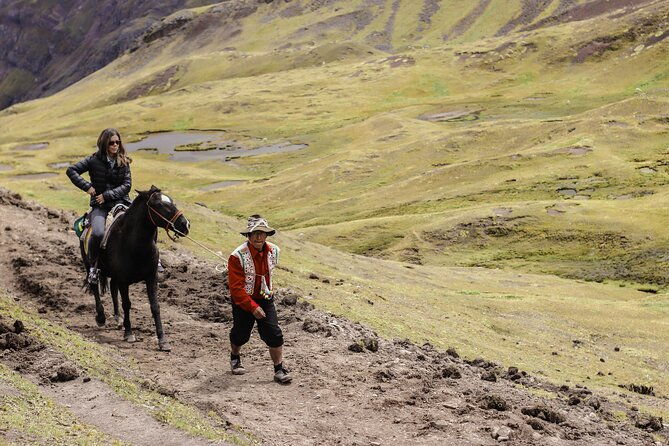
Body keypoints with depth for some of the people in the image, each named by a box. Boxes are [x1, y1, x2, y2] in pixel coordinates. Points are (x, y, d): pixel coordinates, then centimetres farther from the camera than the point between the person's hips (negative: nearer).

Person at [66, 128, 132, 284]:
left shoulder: (124, 162, 7)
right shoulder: (94, 160, 1)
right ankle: (93, 266, -8)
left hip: (120, 202, 3)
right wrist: (87, 186, -9)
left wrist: (107, 195, -12)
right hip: (99, 205, -3)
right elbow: (71, 170, 0)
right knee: (98, 233, -31)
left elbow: (127, 185, 0)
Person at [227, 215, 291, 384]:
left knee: (274, 334, -6)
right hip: (243, 301, -3)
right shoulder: (238, 256, -24)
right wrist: (252, 307, -26)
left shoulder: (273, 251, -6)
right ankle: (235, 357, 44)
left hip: (265, 299, 4)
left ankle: (279, 369, 4)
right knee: (241, 334, 13)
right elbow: (236, 287, -23)